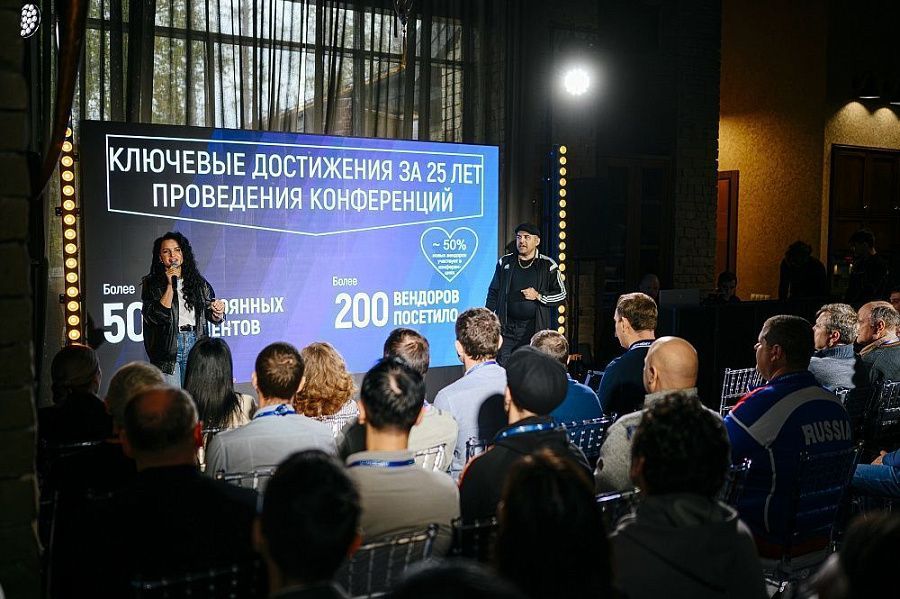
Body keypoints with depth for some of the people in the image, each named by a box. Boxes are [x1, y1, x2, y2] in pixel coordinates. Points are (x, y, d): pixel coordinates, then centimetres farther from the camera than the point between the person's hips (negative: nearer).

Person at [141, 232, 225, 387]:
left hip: (195, 343, 3)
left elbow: (211, 316, 16)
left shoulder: (198, 282, 13)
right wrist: (170, 285, -10)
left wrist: (218, 313, -7)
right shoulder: (152, 283, 4)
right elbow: (157, 316, -8)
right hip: (168, 346, -3)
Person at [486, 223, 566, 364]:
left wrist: (538, 296, -10)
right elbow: (493, 293, 16)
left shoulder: (548, 265, 3)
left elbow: (561, 294, 5)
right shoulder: (505, 262, 10)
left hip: (535, 328, -2)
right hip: (507, 327, 2)